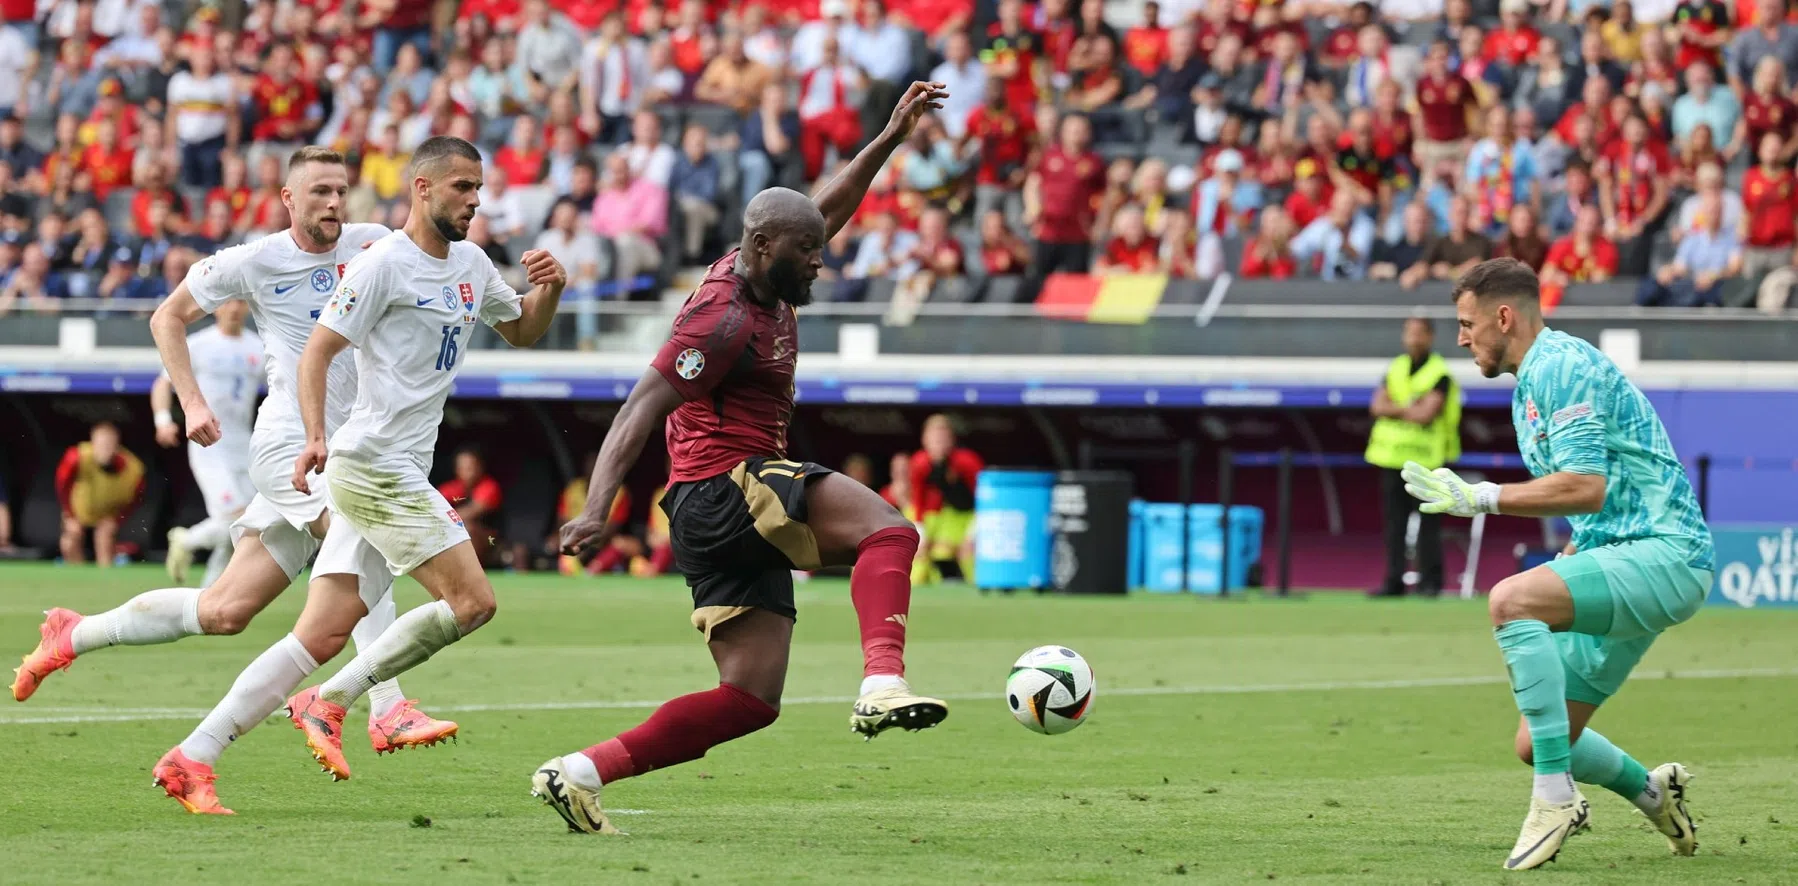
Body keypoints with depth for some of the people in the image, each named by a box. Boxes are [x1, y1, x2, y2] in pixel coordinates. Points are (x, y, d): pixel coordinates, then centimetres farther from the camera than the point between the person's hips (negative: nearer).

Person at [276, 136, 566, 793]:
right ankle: (331, 702, -5)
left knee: (322, 637, 2)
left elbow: (521, 331, 30)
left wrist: (549, 291, 8)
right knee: (472, 602, -11)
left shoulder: (472, 264, 16)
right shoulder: (385, 263, -10)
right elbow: (317, 351, -12)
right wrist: (315, 437, -25)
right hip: (373, 465, -8)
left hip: (399, 474, 8)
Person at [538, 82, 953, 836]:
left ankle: (580, 772, 1)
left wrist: (890, 139, 27)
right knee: (885, 526, -25)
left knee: (751, 700, 3)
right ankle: (883, 683, -44)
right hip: (724, 485, -10)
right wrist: (598, 507, -32)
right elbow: (641, 410, -21)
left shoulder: (764, 281, 14)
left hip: (743, 511, 10)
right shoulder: (724, 318, -13)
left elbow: (826, 212, 32)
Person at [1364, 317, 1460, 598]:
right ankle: (1394, 581, 7)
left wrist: (1394, 408, -5)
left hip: (1426, 459, -5)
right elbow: (1377, 406, 5)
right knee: (1395, 523, 4)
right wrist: (1409, 409, -9)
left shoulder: (1440, 375, -3)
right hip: (1393, 458, 5)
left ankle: (1430, 582, -2)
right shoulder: (1395, 369, 14)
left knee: (1428, 524, -6)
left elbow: (1426, 414, -14)